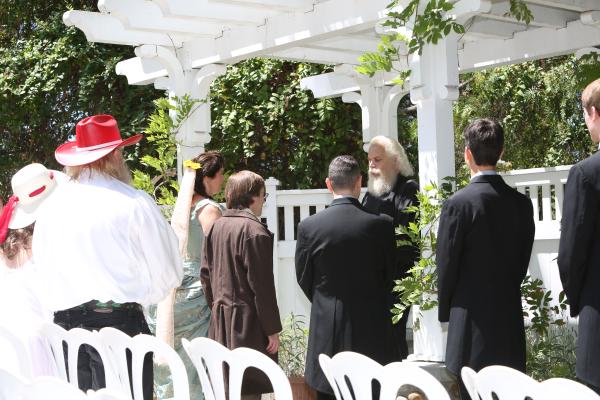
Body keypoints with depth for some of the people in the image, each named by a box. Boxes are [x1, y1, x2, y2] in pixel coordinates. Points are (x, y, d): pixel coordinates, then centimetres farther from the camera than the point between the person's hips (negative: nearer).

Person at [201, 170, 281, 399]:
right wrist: (272, 329, -10)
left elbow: (206, 274, 11)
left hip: (220, 320, 8)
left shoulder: (216, 227, 7)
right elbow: (262, 287, -16)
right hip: (247, 324, -8)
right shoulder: (254, 230, -16)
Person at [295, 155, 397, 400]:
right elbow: (389, 276, 4)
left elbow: (304, 279, 3)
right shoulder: (381, 225, -8)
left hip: (326, 328, 1)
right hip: (371, 326, 0)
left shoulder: (309, 226, -7)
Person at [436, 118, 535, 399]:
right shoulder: (521, 203, 2)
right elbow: (522, 261, 9)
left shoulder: (458, 204, -13)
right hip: (511, 320, 5)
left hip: (472, 324, -5)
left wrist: (446, 312, 8)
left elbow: (446, 267, -7)